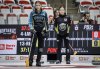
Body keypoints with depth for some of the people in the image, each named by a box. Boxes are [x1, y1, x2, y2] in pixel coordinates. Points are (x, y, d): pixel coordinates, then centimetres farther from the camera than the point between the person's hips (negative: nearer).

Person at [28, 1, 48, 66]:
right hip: (35, 30, -2)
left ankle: (38, 61, 10)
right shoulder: (32, 13, 1)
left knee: (41, 46, 3)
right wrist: (32, 29, -12)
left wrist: (45, 30, 4)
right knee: (33, 45, -12)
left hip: (41, 31, 2)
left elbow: (46, 23, 10)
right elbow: (30, 22, 2)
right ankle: (30, 60, -13)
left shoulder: (44, 13, 4)